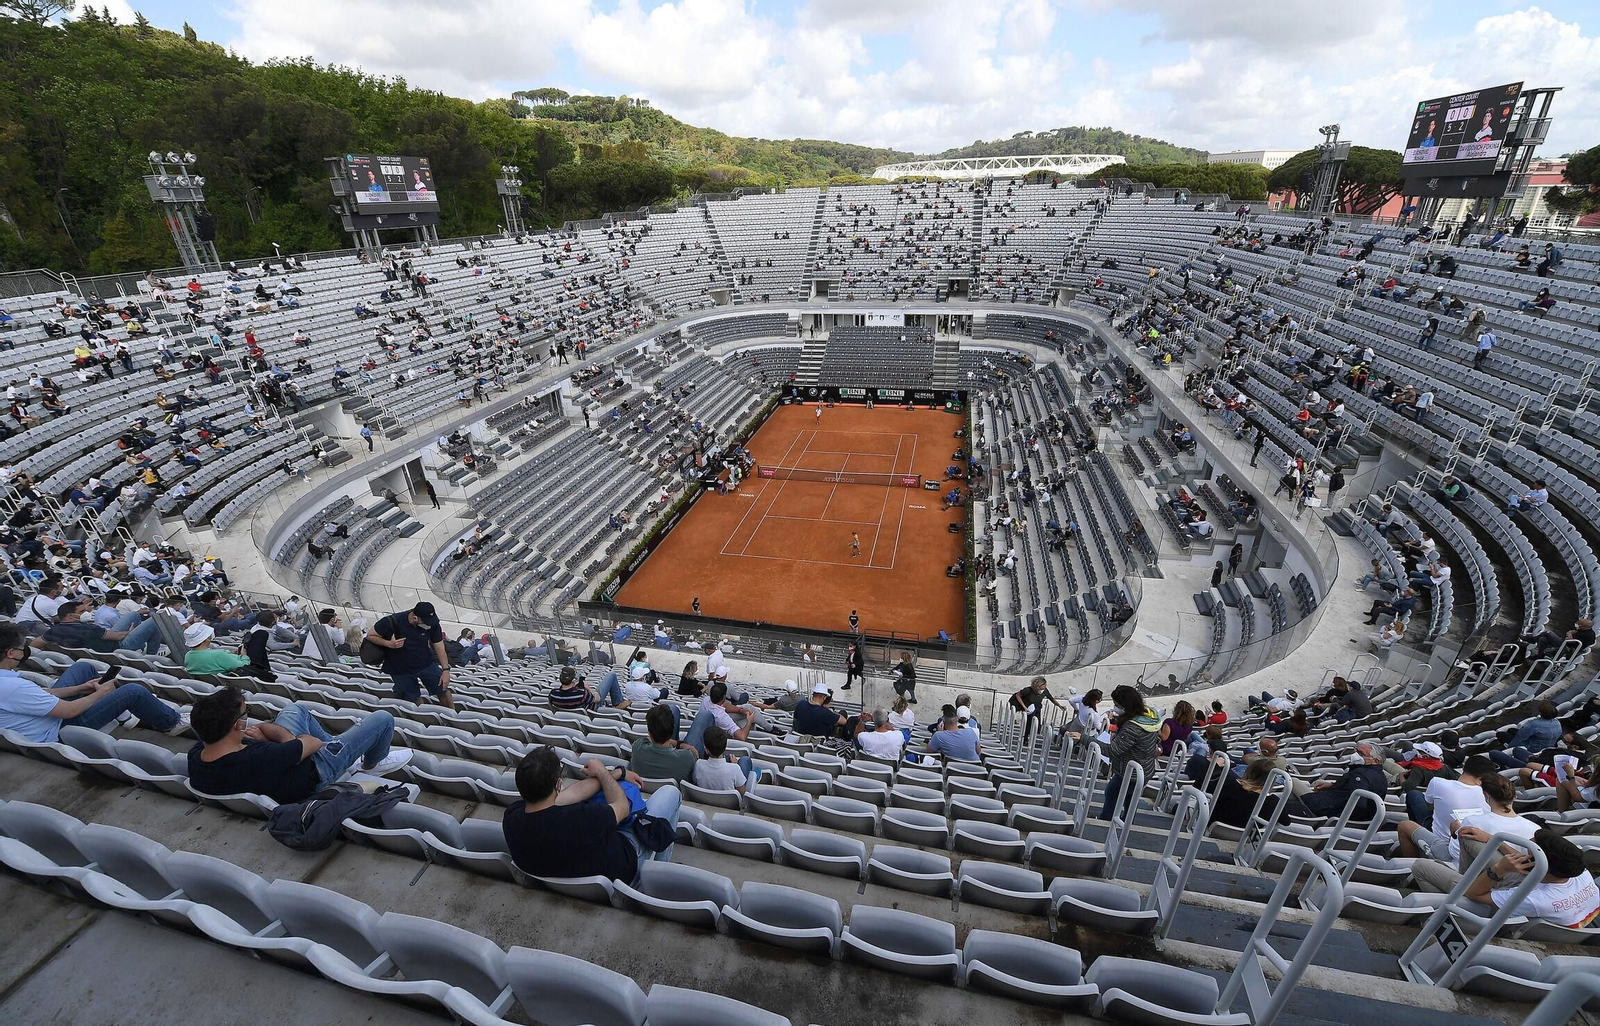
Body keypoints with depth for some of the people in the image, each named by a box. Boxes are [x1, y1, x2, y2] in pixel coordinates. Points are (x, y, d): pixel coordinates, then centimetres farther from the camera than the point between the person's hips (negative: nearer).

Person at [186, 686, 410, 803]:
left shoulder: (195, 755, -21)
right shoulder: (261, 760, -44)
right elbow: (313, 743, -25)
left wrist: (264, 729, -16)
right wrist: (283, 734, -7)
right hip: (315, 770, -8)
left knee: (296, 708, 28)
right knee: (382, 718, -1)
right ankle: (372, 764, 31)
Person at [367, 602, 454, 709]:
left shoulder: (432, 624, -16)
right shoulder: (393, 622, -23)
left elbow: (439, 647, -9)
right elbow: (370, 635, -9)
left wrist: (446, 670, -16)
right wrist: (389, 644, -28)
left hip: (426, 663, 2)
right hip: (401, 670, -1)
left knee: (443, 690, 1)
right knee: (415, 700, 6)